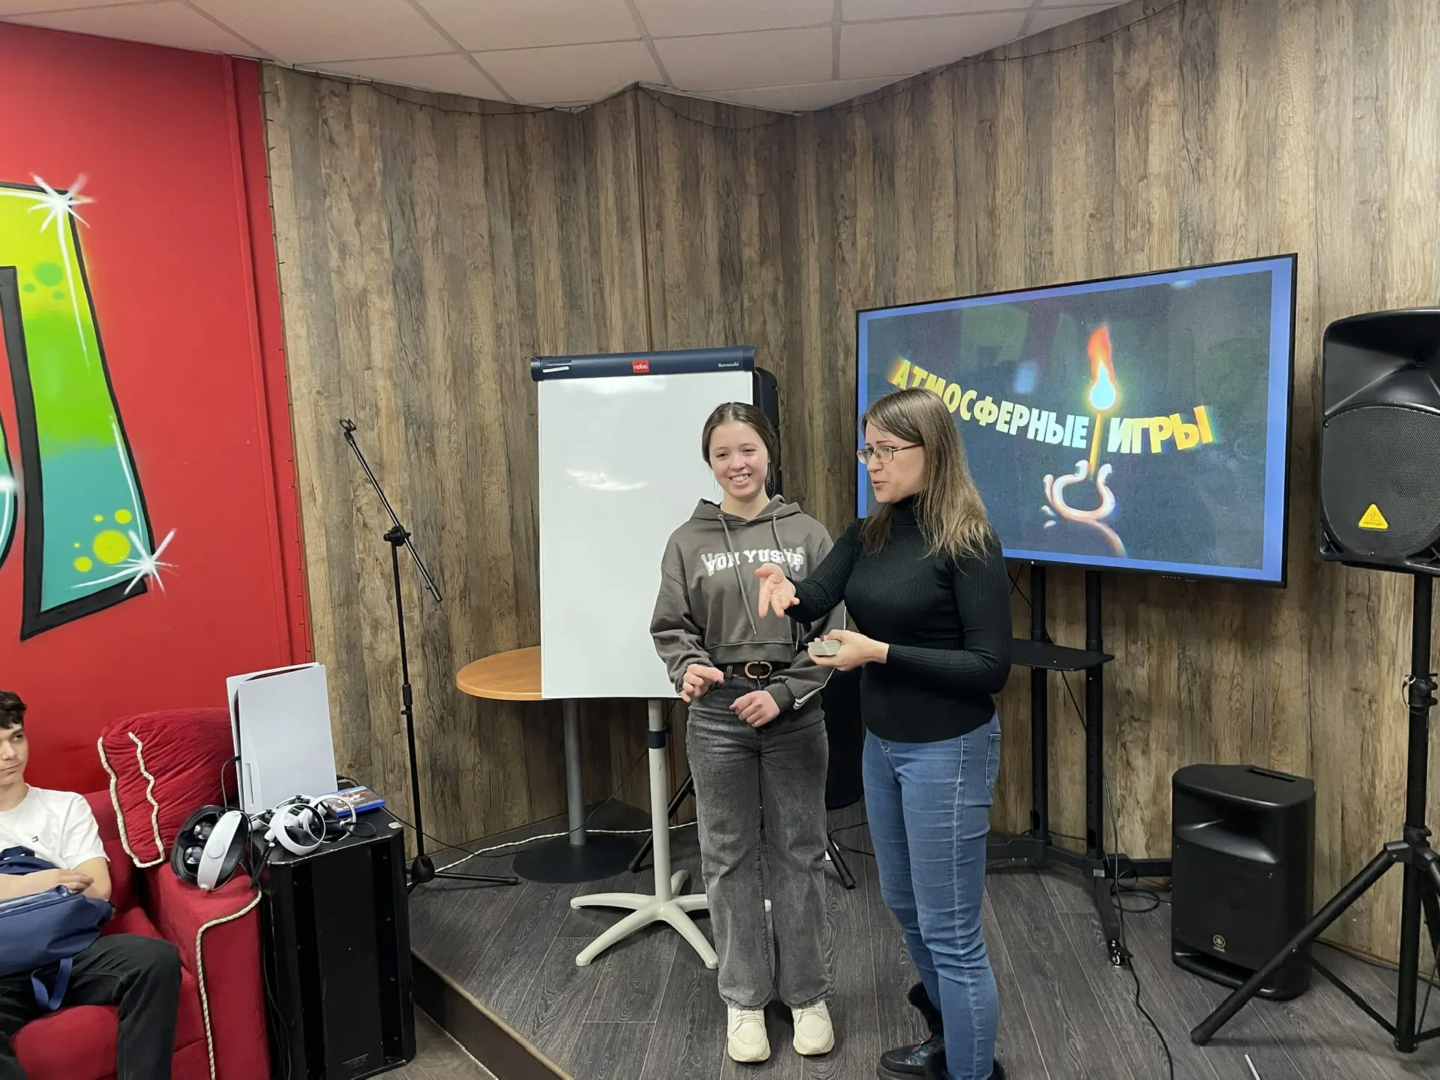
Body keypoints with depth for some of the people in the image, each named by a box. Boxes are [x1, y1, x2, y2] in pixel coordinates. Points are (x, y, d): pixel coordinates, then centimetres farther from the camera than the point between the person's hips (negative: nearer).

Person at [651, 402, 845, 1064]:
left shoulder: (807, 535, 0)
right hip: (717, 717, 0)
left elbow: (831, 632, -2)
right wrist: (687, 668, -18)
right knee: (730, 859, 10)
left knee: (799, 855, 10)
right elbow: (671, 629, 3)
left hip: (794, 714, 0)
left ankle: (806, 995, 28)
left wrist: (782, 693, -13)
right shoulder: (689, 541, 1)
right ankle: (744, 999, 27)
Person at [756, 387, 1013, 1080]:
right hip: (882, 744, 8)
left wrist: (881, 653, -25)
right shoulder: (867, 536, 4)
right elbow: (813, 600, -10)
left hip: (947, 752, -8)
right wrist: (782, 587, -33)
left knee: (950, 931, 4)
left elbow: (991, 667, -20)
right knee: (905, 905, 24)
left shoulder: (967, 543, -17)